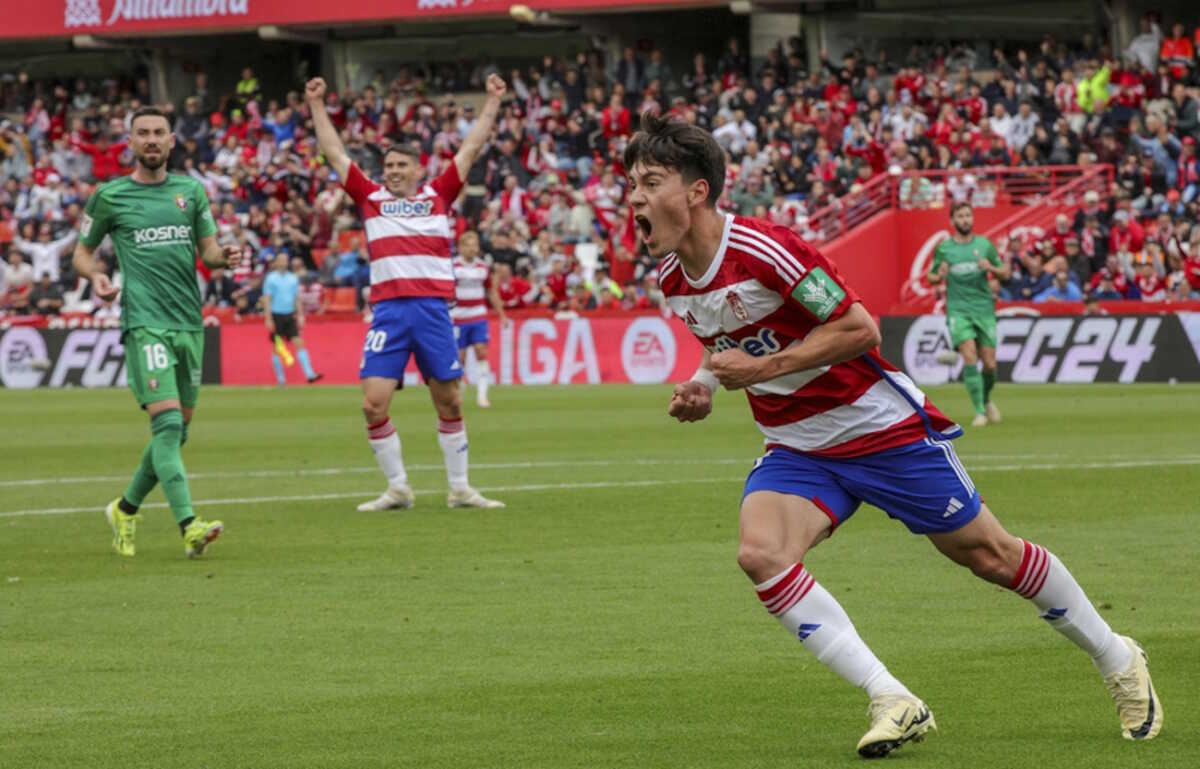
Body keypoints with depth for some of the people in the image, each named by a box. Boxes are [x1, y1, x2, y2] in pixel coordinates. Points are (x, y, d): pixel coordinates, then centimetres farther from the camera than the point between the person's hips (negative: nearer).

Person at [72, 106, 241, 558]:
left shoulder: (190, 191, 13)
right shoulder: (110, 196, 3)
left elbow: (208, 249, 17)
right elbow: (82, 252, 12)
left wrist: (225, 257, -6)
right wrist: (95, 275, -10)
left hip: (189, 323, 5)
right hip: (145, 322, -5)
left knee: (177, 431, 10)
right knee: (167, 423, -18)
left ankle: (126, 509, 31)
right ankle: (189, 526, -26)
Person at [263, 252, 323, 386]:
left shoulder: (293, 278, 10)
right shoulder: (271, 279, -2)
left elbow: (297, 298, 14)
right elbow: (267, 300, -4)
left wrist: (300, 315, 6)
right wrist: (268, 319, -11)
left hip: (290, 316, 3)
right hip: (276, 315, -3)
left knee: (299, 343, -8)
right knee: (277, 348, 2)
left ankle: (309, 374, -14)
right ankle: (280, 379, 12)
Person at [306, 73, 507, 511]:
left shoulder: (438, 195, 13)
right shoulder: (371, 198, 14)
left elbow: (471, 149, 18)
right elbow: (335, 153, 20)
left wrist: (493, 102, 19)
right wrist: (316, 105, 21)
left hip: (433, 307, 0)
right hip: (388, 310, 0)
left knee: (449, 401, 4)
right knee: (373, 402, -8)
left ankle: (460, 488, 14)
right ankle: (397, 489, 3)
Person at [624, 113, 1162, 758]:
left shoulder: (763, 250, -26)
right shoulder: (671, 277, -2)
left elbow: (858, 328, -22)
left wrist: (761, 369, -26)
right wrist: (703, 385, -2)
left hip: (881, 428, -6)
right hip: (798, 449, 6)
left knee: (988, 555, 4)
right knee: (759, 553, -22)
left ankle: (1117, 661, 28)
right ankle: (894, 703, -19)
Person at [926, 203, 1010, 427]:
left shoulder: (984, 244, 6)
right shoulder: (943, 248, 3)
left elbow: (1006, 274, 11)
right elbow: (931, 277, 14)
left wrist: (991, 268, -10)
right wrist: (939, 276, -9)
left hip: (984, 309, 2)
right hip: (958, 309, -2)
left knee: (990, 364, 0)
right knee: (969, 356, -19)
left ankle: (986, 400, 31)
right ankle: (980, 412, -15)